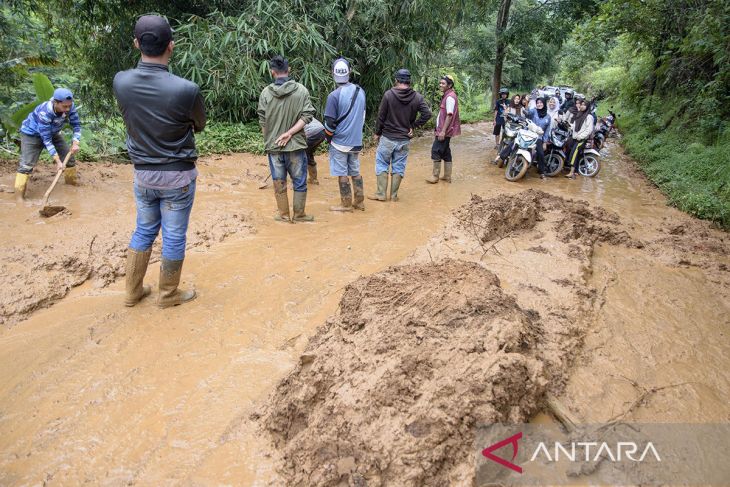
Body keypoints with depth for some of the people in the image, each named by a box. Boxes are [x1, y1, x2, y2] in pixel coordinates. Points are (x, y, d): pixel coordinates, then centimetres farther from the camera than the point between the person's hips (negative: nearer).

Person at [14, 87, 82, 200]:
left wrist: (75, 143, -26)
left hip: (53, 133, 6)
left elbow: (76, 124, -11)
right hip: (32, 134, -6)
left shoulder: (70, 107, -26)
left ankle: (72, 185, 26)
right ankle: (19, 198, -13)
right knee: (26, 165, -13)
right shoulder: (44, 112, -39)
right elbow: (46, 139, -34)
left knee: (69, 158, 6)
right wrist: (57, 161, -36)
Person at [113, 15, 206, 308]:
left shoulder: (120, 83, -8)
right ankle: (168, 295, 24)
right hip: (178, 176, -4)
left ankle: (133, 292, 31)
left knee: (144, 231, 21)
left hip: (142, 174, 4)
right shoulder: (186, 90, -21)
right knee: (174, 237, 9)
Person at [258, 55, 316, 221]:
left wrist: (268, 140, 11)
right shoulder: (301, 90, -4)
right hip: (295, 145, -1)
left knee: (279, 183, 12)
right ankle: (299, 215, 19)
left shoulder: (266, 92, -3)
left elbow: (262, 121, -1)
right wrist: (289, 133, -10)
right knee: (299, 182, 11)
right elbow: (307, 116, -9)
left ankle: (284, 215, 22)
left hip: (273, 145, 1)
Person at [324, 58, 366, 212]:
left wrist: (328, 136, 4)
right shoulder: (360, 91, 2)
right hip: (356, 140, 6)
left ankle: (346, 204, 12)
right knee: (355, 171, 16)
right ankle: (359, 202, 22)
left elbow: (330, 122, -13)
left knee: (342, 173, 4)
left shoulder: (334, 95, -16)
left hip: (340, 141, -5)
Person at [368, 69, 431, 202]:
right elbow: (427, 114, -9)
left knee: (382, 164, 10)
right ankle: (394, 195, 16)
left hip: (387, 138, -2)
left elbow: (381, 116, -6)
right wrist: (413, 126, 0)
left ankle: (381, 194, 11)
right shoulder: (417, 97, -2)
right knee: (399, 167, 11)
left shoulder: (388, 94, -9)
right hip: (404, 140, 3)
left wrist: (377, 133, 6)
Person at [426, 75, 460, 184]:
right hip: (443, 130, 10)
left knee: (436, 151, -6)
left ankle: (435, 176, 0)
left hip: (444, 130, -10)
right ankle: (447, 176, 18)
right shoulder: (447, 96, 14)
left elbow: (449, 115, -20)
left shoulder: (450, 97, -15)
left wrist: (443, 131, -23)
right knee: (446, 152, 12)